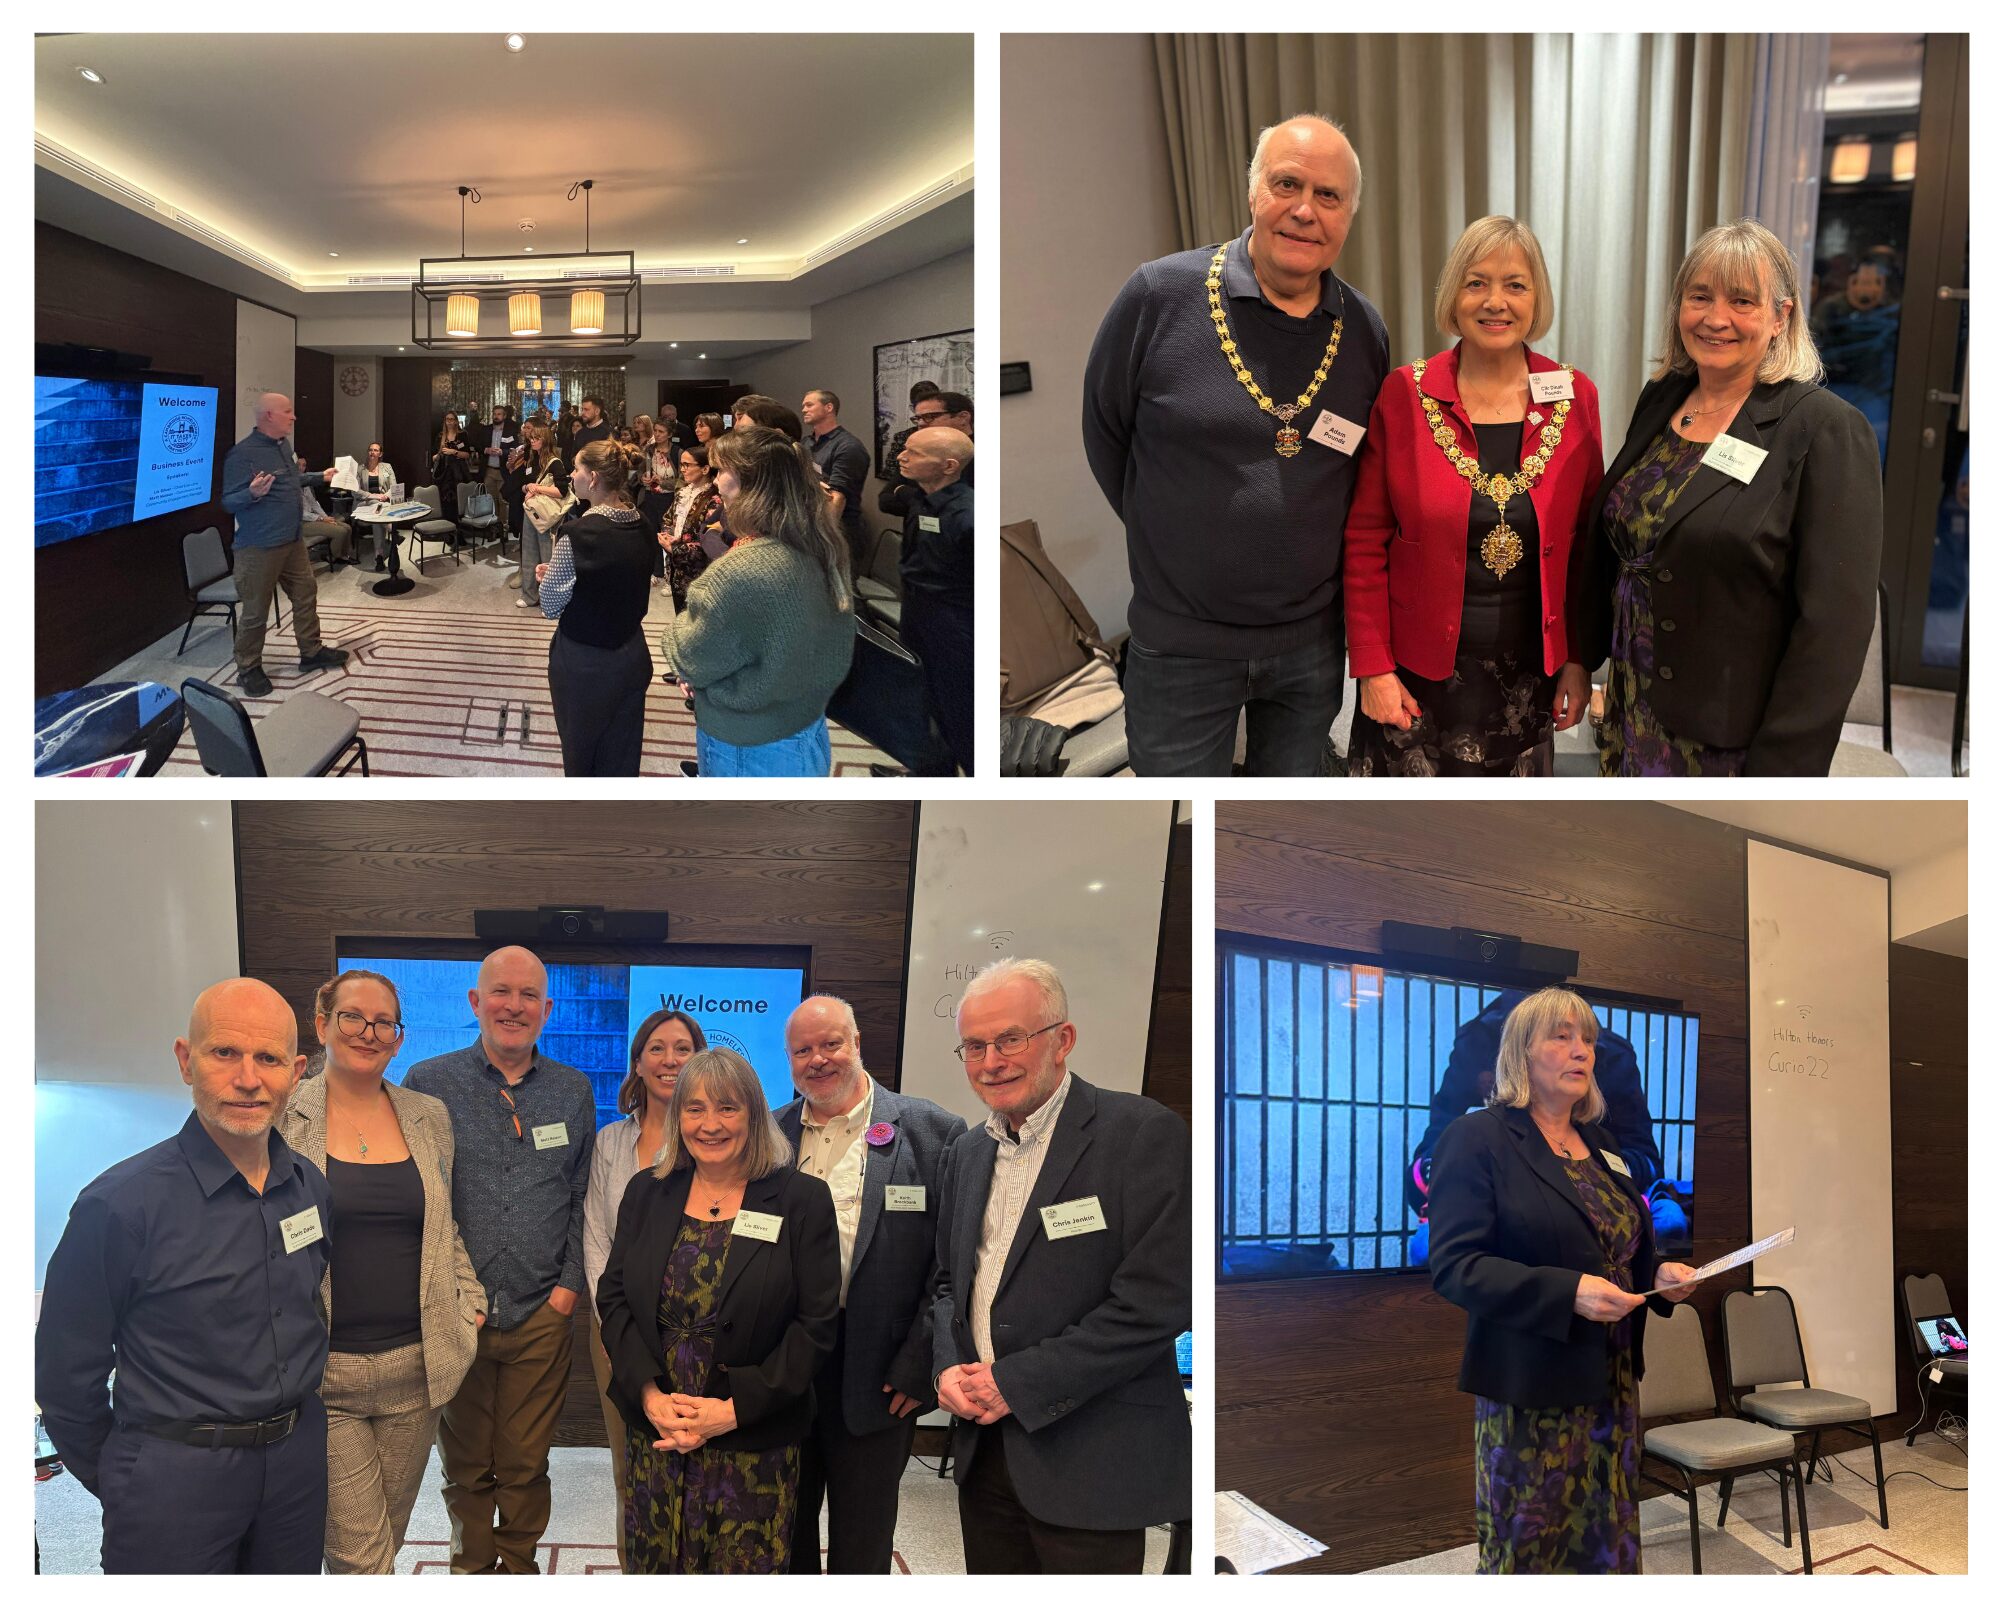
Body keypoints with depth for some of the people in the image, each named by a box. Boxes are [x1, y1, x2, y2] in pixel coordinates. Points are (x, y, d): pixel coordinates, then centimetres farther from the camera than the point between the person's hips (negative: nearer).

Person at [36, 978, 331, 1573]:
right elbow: (65, 1373, -8)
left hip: (299, 1457, 5)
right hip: (175, 1473, -5)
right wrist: (122, 1484, 1)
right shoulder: (120, 1204, -17)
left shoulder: (313, 1187, -1)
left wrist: (296, 1427, 13)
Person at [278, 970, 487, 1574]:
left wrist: (470, 1302, 8)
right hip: (321, 1370, -3)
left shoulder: (429, 1117, 9)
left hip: (415, 1365, 3)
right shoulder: (281, 1119, -2)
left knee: (388, 1537, 12)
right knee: (359, 1556, -4)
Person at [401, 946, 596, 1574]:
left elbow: (584, 1197, 11)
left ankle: (519, 1564, 29)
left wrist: (570, 1284, 1)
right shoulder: (429, 1083, -2)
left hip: (542, 1314, 1)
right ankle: (473, 1568, 31)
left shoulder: (573, 1091, 6)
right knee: (465, 1465, 11)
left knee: (526, 1464, 10)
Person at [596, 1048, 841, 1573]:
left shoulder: (803, 1200, -5)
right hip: (654, 1432, 3)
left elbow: (816, 1324, -7)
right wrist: (649, 1393, -9)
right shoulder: (646, 1193, 6)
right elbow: (613, 1297, 5)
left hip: (755, 1441, -3)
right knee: (655, 1568, 11)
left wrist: (735, 1409, -13)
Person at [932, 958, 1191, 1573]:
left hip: (1092, 1460, -6)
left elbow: (1156, 1302, -19)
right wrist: (948, 1367, -1)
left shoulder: (1144, 1134, -13)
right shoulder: (967, 1152, 11)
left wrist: (1017, 1382, -16)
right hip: (984, 1448, 6)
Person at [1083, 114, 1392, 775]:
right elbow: (1104, 431, 0)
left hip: (1312, 642, 3)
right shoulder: (1159, 294, -12)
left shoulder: (1367, 331, -1)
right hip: (1181, 643, -3)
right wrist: (1171, 537, 4)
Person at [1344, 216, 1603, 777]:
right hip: (1420, 670, -2)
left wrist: (1580, 661, 1)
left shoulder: (1575, 397, 0)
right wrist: (1372, 667, -8)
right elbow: (1364, 541, -4)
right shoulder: (1404, 394, -6)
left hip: (1530, 667, 2)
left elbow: (1589, 541, 5)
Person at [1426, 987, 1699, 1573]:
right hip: (1531, 1389, -7)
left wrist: (1660, 1273, 3)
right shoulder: (1477, 1140, -9)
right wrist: (1567, 1292, -26)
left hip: (1613, 1381, 7)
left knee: (1609, 1545, 11)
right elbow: (1454, 1265, -17)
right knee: (1526, 1548, 2)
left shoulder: (1599, 1145, 15)